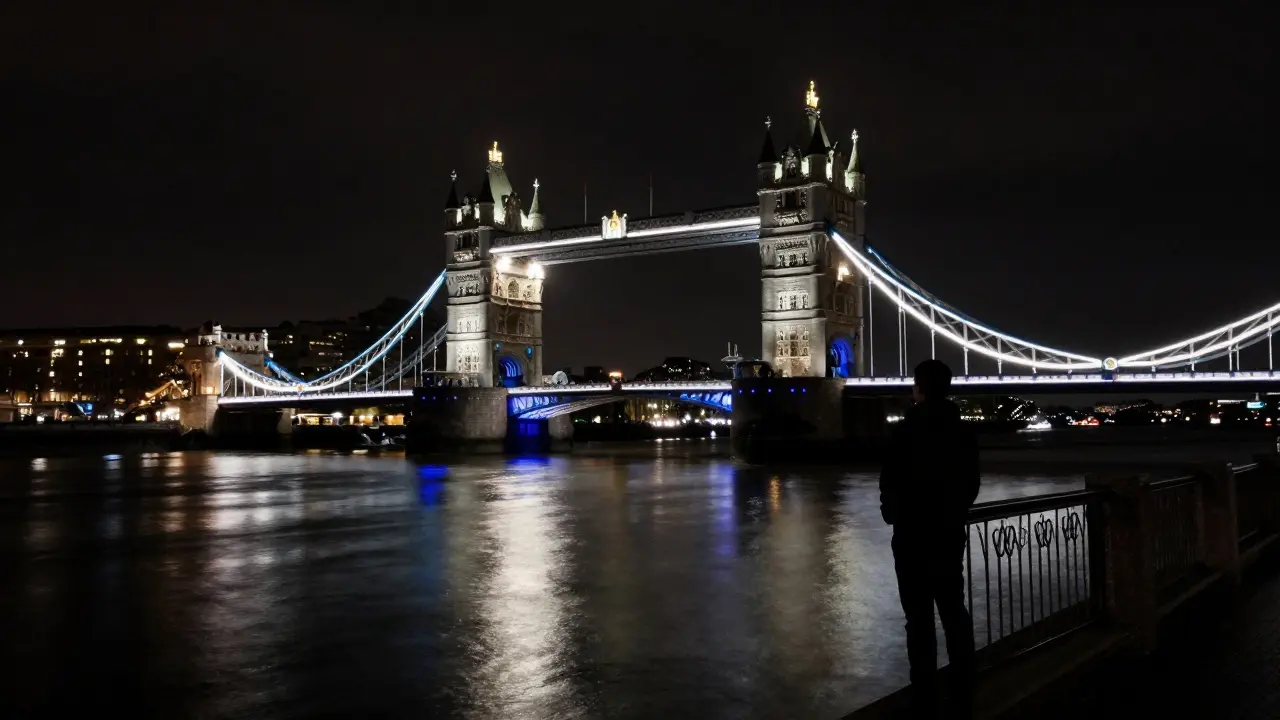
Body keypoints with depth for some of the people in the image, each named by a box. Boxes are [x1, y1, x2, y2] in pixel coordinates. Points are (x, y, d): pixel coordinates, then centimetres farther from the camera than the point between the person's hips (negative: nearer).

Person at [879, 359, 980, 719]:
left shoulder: (906, 431, -15)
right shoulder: (964, 432, 4)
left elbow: (890, 483, -11)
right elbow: (972, 484, 10)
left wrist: (891, 513, 8)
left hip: (913, 534, -6)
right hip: (951, 532, 6)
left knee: (920, 620, 0)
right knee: (955, 614, 14)